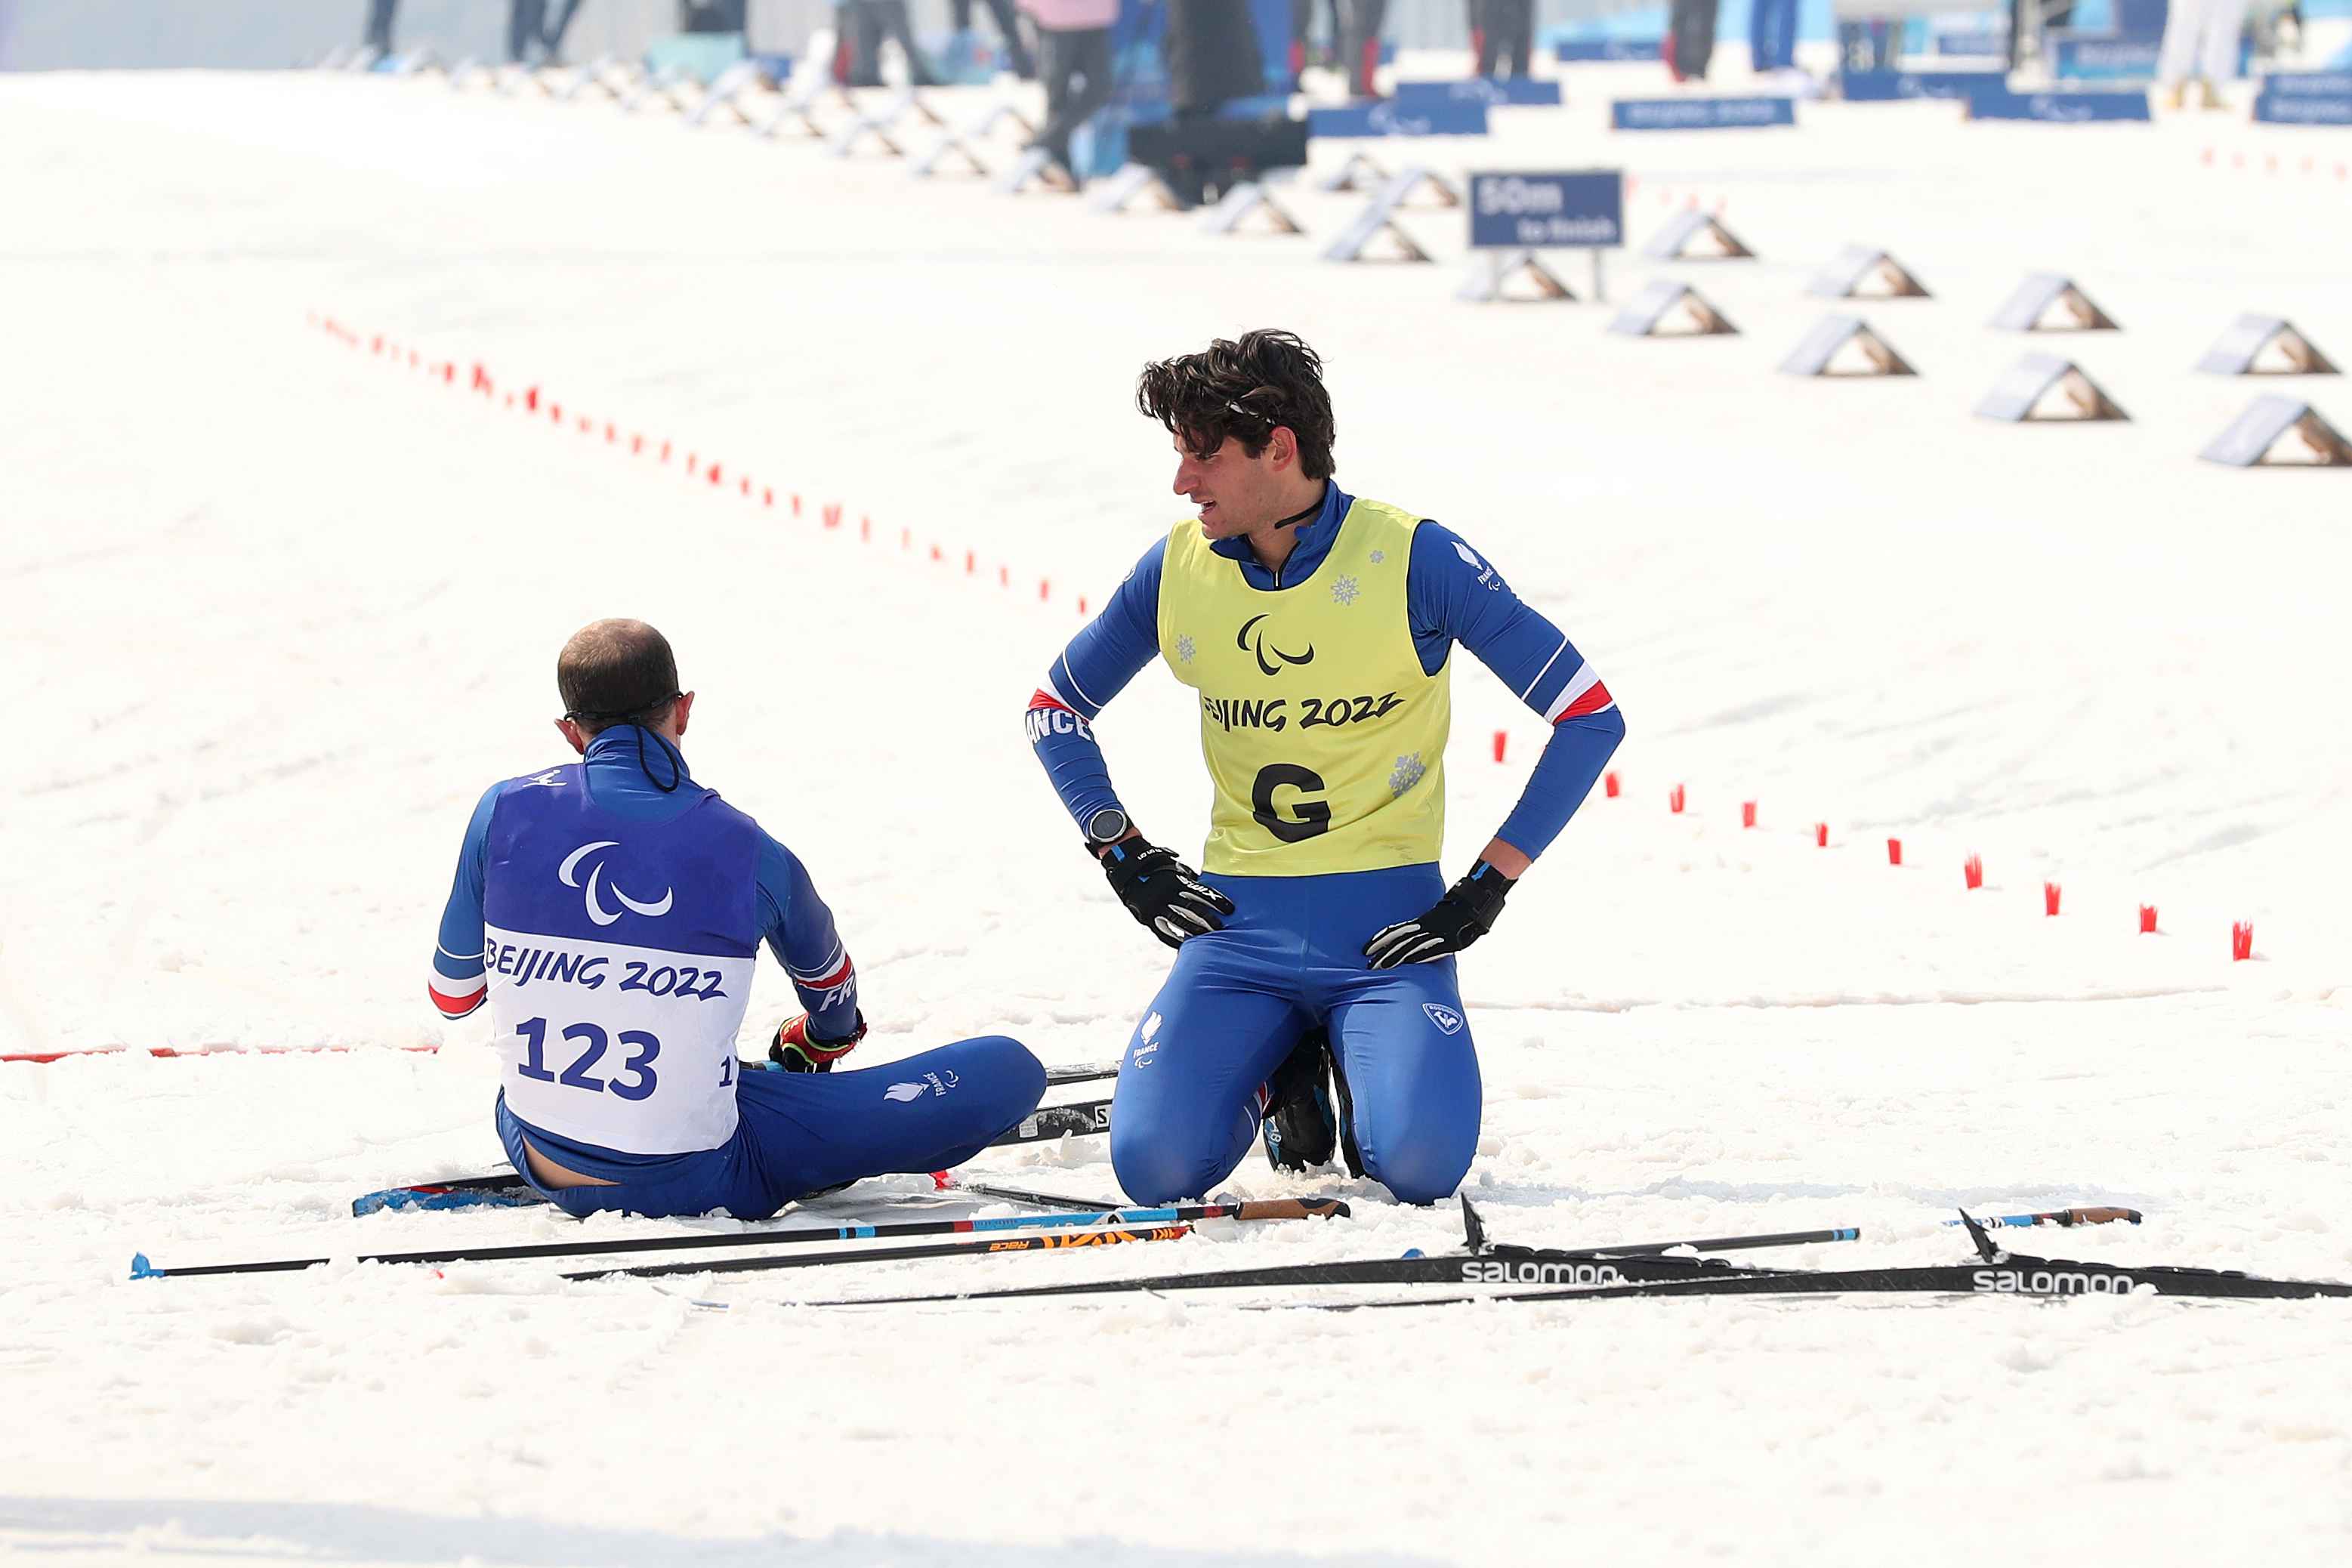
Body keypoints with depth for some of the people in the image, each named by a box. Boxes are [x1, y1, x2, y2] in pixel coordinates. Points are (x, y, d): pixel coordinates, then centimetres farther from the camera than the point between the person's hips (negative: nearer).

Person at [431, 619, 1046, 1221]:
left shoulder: (505, 813, -8)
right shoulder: (746, 852, -9)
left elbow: (452, 996, 7)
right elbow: (827, 979, 15)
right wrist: (820, 1042, 39)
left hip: (540, 1167, 4)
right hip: (694, 1185, -4)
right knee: (1010, 1068, -1)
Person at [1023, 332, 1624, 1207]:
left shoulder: (1416, 560, -9)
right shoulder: (1179, 570, 2)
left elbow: (1590, 718, -6)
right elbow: (1056, 710, 19)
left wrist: (1489, 886, -9)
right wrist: (1124, 857, 6)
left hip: (1387, 923, -3)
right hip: (1241, 926, 3)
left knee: (1420, 1167, -27)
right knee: (1155, 1166, -20)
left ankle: (1360, 1068, 11)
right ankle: (1280, 1072, 15)